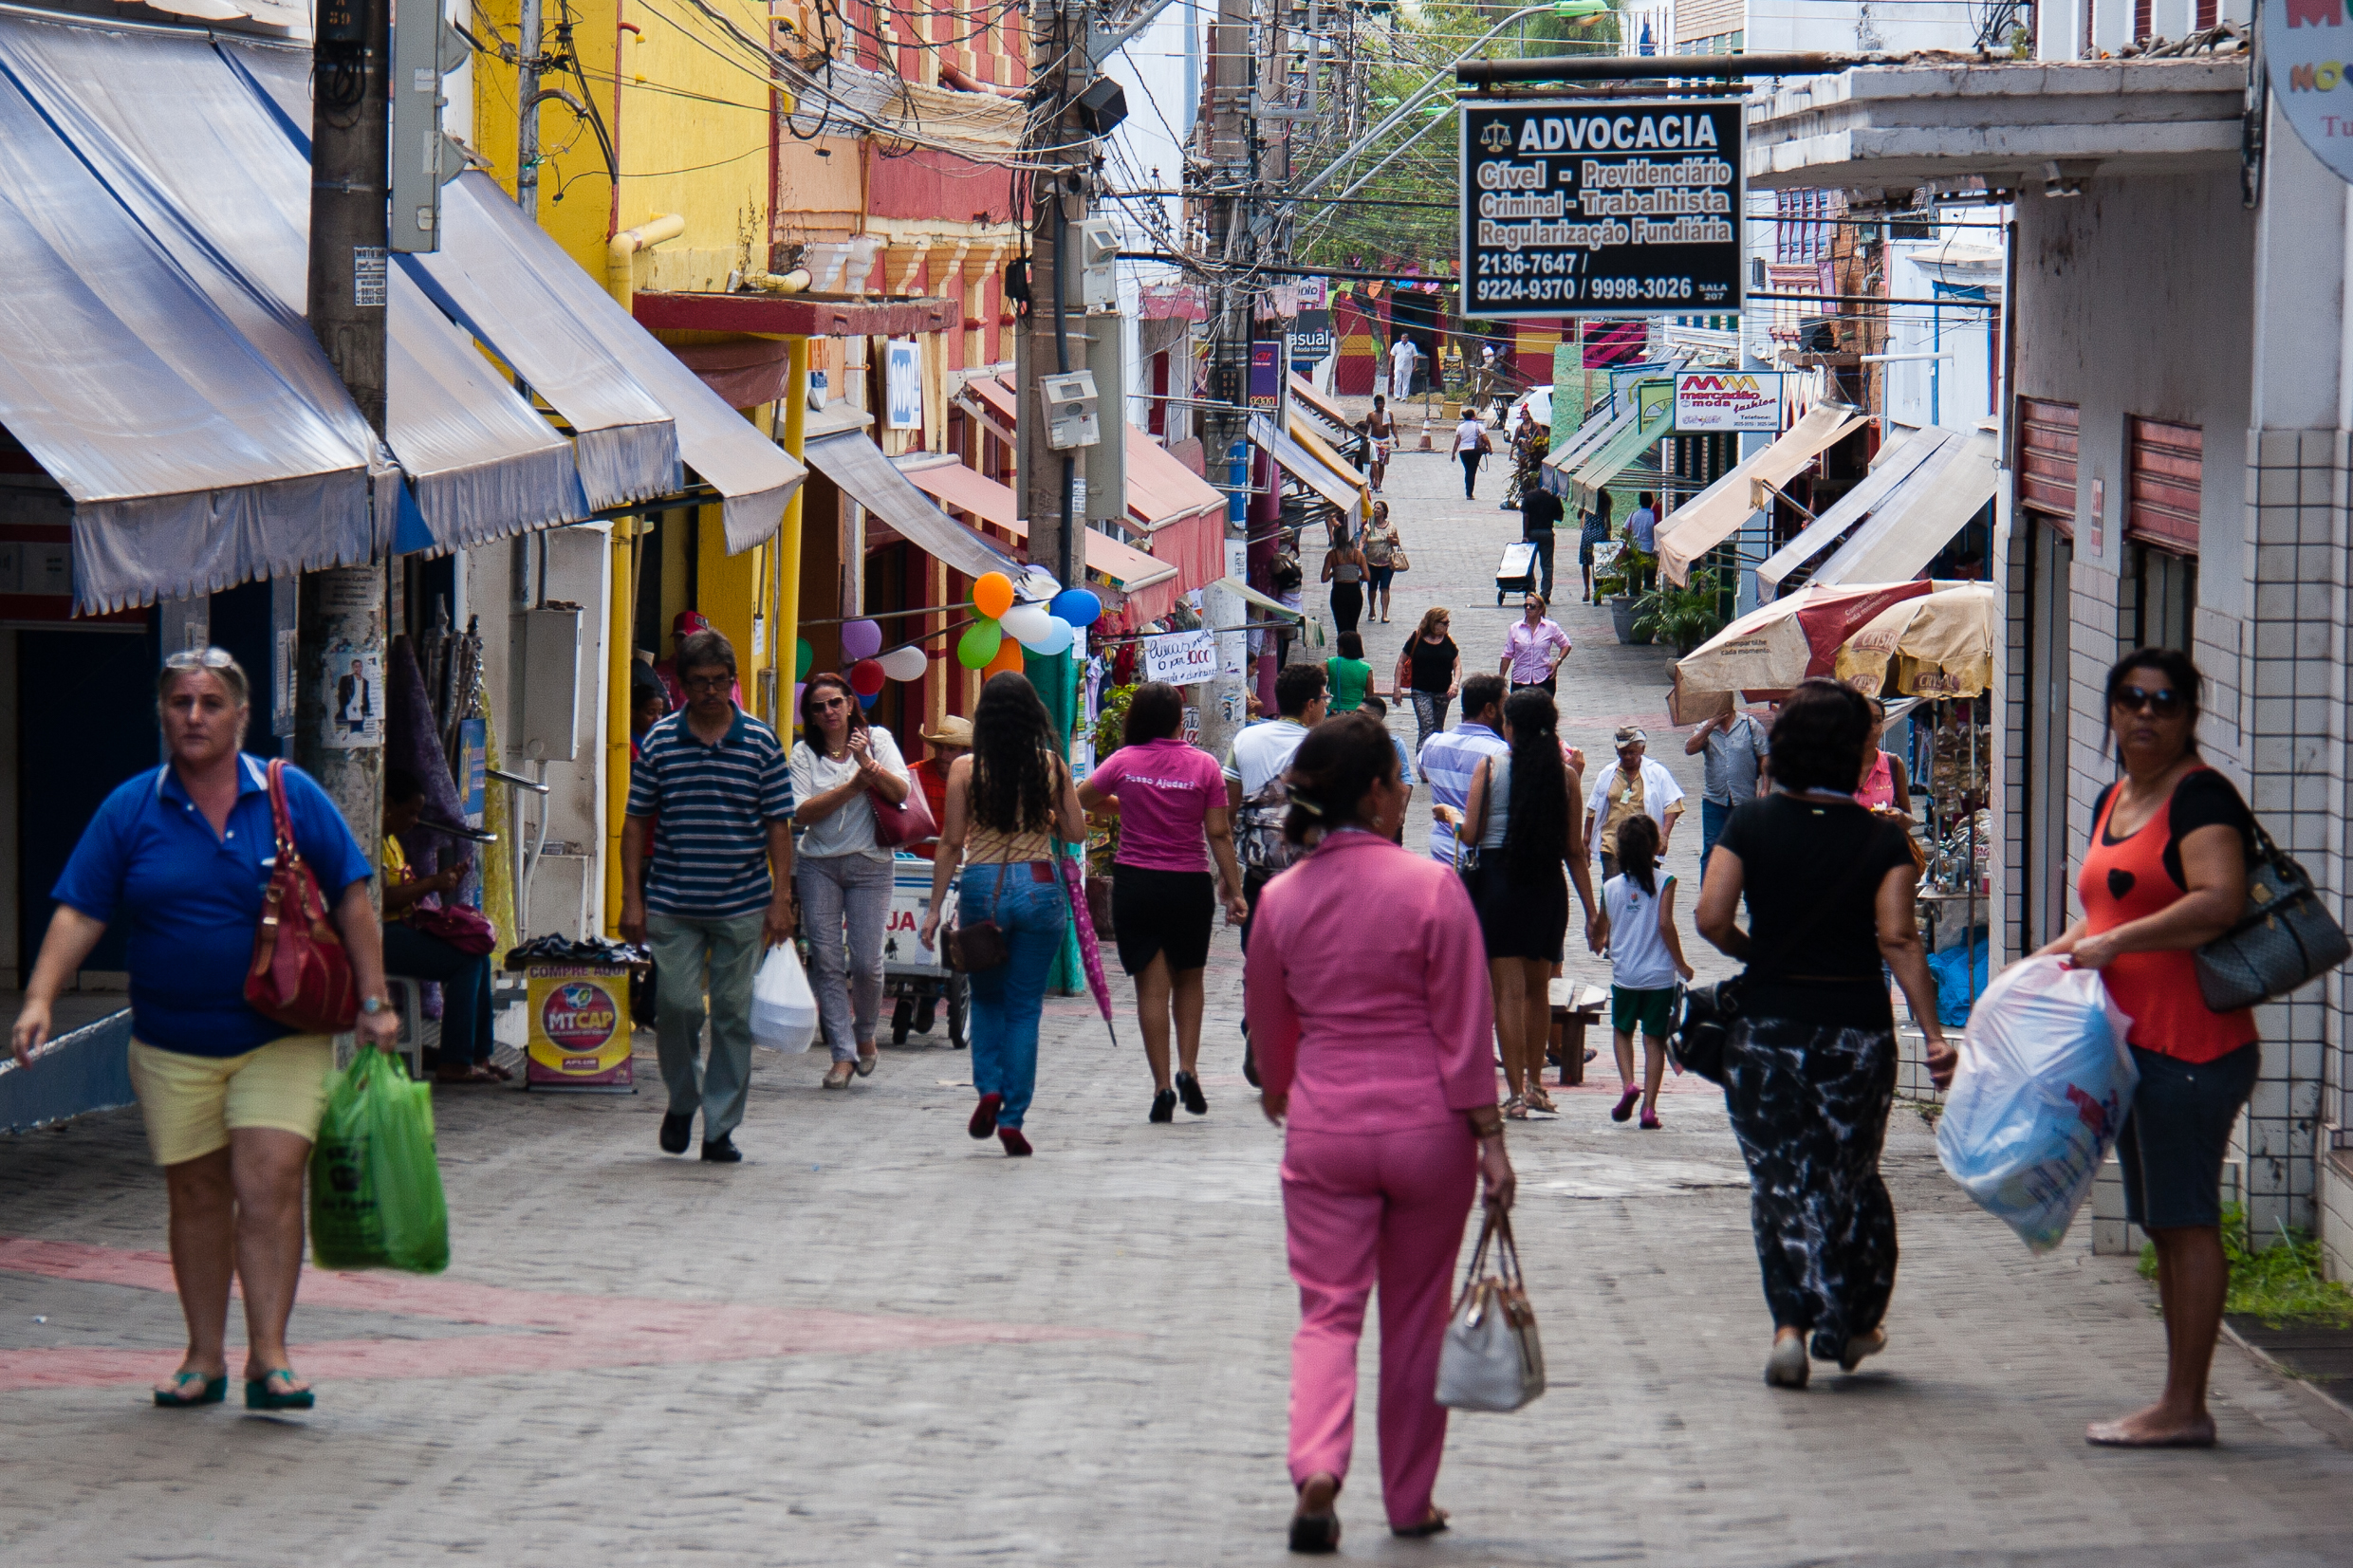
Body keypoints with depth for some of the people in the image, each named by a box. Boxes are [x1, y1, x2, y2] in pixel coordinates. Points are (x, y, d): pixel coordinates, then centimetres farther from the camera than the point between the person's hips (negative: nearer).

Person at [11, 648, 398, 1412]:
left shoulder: (292, 798, 0)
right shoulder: (130, 810, 2)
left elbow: (350, 903, 3)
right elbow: (79, 914, -2)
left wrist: (373, 1001, -1)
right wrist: (40, 998, -16)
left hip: (281, 1039, -2)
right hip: (172, 1046, 2)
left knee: (270, 1186, -12)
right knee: (196, 1197, 8)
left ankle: (268, 1356, -9)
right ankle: (204, 1358, 17)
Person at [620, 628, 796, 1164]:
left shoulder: (761, 742, 2)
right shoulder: (660, 741, 3)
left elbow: (778, 824, 4)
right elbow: (637, 820, 6)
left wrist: (781, 899, -3)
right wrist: (632, 897, 1)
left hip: (743, 907, 0)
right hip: (672, 905, 0)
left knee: (733, 1014, 2)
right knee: (676, 1004, -5)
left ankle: (721, 1126, 10)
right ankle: (682, 1102, 20)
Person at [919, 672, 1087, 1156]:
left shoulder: (966, 770, -3)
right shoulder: (1051, 766, -1)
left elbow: (952, 843, -3)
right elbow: (1076, 832, 2)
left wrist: (935, 908, 2)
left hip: (983, 885, 0)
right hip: (1039, 887, 0)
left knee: (987, 998, 19)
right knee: (1025, 1006, 7)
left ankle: (989, 1088, 0)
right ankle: (1013, 1116, 2)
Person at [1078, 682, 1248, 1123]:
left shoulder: (1124, 762, -3)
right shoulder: (1204, 766, -4)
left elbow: (1078, 800, 10)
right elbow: (1219, 833, -5)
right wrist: (1233, 889, 1)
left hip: (1135, 883, 0)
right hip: (1190, 885, 0)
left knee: (1151, 986, 2)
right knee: (1188, 979, 18)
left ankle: (1162, 1085, -2)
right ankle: (1187, 1068, 4)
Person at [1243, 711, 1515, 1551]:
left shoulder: (1282, 898, 0)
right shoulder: (1431, 887, -10)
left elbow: (1268, 1025, 14)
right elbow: (1464, 1027, -9)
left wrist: (1281, 1092, 34)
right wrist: (1490, 1138, -3)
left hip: (1324, 1128, 2)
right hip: (1426, 1127, -2)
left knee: (1327, 1311, 5)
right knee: (1415, 1317, 12)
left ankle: (1317, 1469, -19)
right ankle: (1410, 1499, 20)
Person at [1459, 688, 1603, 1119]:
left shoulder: (1490, 768, -5)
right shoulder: (1564, 775, 1)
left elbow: (1470, 834, -6)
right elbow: (1574, 850, 2)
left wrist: (1450, 815, 17)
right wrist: (1592, 911, 7)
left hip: (1497, 878, -3)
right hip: (1547, 885, 3)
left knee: (1508, 990, -1)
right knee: (1538, 989, 18)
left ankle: (1516, 1093, -5)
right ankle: (1534, 1083, 26)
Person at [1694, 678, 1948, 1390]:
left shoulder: (1751, 824, -4)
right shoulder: (1882, 840, -5)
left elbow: (1712, 918, -11)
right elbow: (1897, 940, -14)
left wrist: (1756, 955, 9)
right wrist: (1933, 1033, -15)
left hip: (1767, 1029, 0)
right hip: (1857, 1030, 1)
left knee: (1780, 1178, 4)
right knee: (1850, 1177, 16)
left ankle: (1791, 1323, -11)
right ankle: (1851, 1323, 25)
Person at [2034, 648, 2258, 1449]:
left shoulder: (2199, 796, -10)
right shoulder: (2112, 803, 18)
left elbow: (2219, 901, -24)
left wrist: (2113, 945, -20)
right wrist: (2058, 956, 14)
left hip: (2193, 1042, -10)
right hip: (2134, 1043, 10)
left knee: (2186, 1221, -7)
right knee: (2164, 1227, 11)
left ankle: (2184, 1407, -6)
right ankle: (2178, 1404, 15)